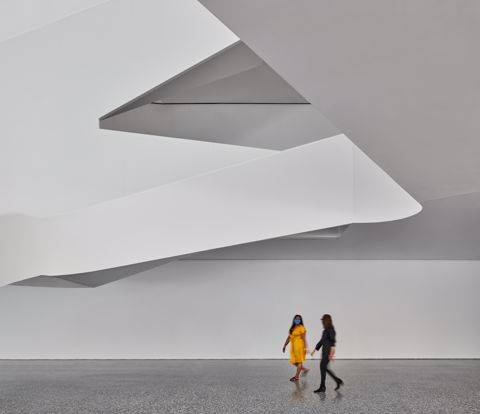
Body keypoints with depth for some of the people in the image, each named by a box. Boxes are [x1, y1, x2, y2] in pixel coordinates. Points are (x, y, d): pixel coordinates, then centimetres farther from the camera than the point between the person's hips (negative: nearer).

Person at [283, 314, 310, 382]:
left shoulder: (301, 328, -8)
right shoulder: (292, 328, 13)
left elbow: (304, 338, -12)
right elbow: (289, 338, 17)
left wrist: (305, 348, -16)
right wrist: (285, 345, 12)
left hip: (300, 346, -8)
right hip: (293, 347, 8)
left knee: (299, 362, -2)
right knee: (294, 362, 9)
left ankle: (296, 376, 1)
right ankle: (305, 369, 26)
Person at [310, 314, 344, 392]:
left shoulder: (331, 329, -14)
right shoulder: (326, 330, 15)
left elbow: (333, 341, -24)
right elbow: (321, 341, 21)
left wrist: (331, 352, -33)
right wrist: (314, 350, 22)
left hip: (328, 351, -9)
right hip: (325, 351, 9)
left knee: (323, 368, -7)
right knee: (325, 368, 11)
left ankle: (322, 387, -1)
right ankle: (338, 381, 19)